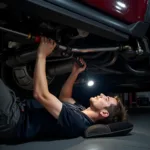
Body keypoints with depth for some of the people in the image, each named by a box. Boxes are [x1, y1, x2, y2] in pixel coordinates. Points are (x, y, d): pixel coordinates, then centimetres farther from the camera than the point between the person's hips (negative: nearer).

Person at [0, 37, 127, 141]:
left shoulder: (77, 121, -26)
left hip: (12, 122, -9)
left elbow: (41, 94, -31)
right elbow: (64, 97, 23)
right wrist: (75, 72, 11)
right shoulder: (81, 111, 4)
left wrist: (42, 55, -23)